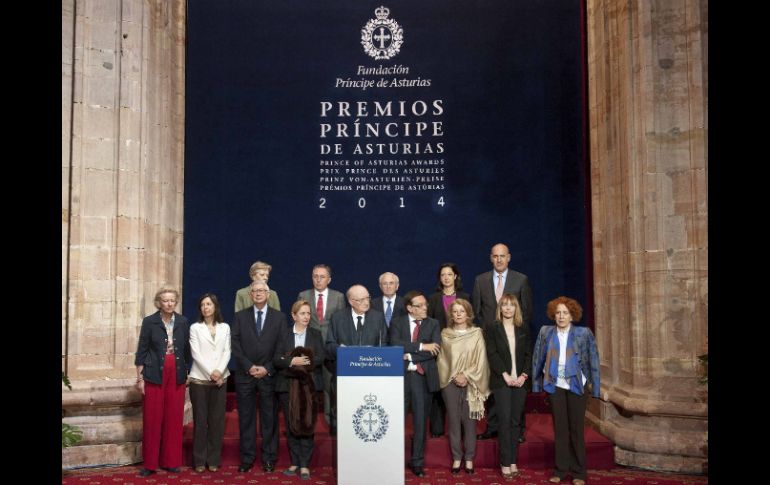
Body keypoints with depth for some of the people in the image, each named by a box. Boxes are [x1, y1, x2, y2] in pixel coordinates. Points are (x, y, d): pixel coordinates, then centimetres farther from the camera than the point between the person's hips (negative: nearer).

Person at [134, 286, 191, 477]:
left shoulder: (183, 322, 5)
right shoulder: (149, 321, -2)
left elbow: (187, 350, 10)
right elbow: (141, 351, -1)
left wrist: (187, 374, 9)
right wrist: (140, 378, -5)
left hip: (177, 376, 2)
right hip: (154, 376, -2)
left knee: (174, 419, 5)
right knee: (152, 419, 1)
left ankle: (171, 461, 15)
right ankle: (150, 463, 10)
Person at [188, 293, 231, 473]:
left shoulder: (225, 327, 8)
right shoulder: (195, 328, 3)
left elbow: (227, 352, 3)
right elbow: (196, 353, -5)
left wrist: (219, 371, -13)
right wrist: (210, 372, -13)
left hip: (220, 379, 2)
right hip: (199, 379, -2)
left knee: (217, 419, 4)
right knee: (200, 419, 1)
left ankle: (214, 459, 12)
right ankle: (199, 460, 9)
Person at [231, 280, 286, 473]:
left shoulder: (279, 317, 5)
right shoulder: (240, 316, 7)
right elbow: (236, 345, 1)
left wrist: (267, 369, -8)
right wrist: (249, 367, -9)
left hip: (269, 375, -1)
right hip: (245, 375, 1)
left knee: (269, 418, 4)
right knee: (246, 418, 5)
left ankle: (269, 458, 13)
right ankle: (247, 458, 13)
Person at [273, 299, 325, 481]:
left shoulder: (316, 334, 8)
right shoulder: (284, 335, 7)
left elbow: (320, 359, -2)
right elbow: (276, 360, -1)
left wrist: (304, 361, -15)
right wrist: (292, 361, -17)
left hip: (309, 385, -1)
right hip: (288, 385, 1)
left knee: (307, 424, -1)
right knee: (291, 424, 4)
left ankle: (305, 464, 3)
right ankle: (295, 462, 13)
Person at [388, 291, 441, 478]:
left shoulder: (433, 324, 7)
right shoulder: (397, 322, 4)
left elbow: (435, 350, -7)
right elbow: (395, 344, -14)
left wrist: (410, 356, -15)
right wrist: (421, 346, -19)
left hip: (422, 376, 1)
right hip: (400, 375, -1)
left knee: (420, 422, 7)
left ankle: (417, 462, 18)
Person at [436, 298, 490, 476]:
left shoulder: (476, 333, 1)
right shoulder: (445, 334, 5)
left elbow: (480, 360, -2)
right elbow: (442, 359, 7)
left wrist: (466, 376, -9)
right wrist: (454, 376, -4)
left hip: (470, 383, -1)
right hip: (450, 382, 1)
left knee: (469, 421, 2)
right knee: (453, 420, 4)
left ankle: (469, 459, 12)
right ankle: (456, 458, 12)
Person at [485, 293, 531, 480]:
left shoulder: (523, 330, 11)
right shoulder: (493, 329, 2)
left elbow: (528, 355, 6)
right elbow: (492, 354, -6)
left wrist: (524, 375, -8)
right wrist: (506, 375, -14)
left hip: (520, 381, 3)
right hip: (501, 381, -3)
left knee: (515, 421, 5)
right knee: (504, 421, -5)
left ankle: (513, 461, 12)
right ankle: (505, 463, -1)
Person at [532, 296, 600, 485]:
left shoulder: (584, 333, -5)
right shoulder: (545, 332, 1)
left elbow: (593, 360, -1)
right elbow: (537, 359, 5)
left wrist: (593, 385, -2)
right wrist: (537, 383, 3)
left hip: (576, 386, -2)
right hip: (555, 386, 2)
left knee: (576, 429, 4)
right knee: (559, 428, 8)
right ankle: (561, 470, 18)